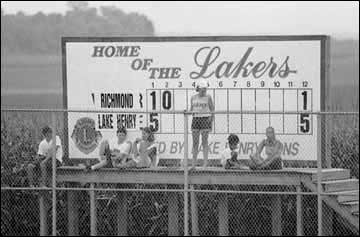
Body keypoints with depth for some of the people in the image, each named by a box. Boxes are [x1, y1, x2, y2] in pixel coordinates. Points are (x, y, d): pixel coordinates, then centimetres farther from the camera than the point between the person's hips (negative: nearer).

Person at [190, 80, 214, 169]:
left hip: (205, 119, -4)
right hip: (196, 119, 4)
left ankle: (205, 163, -6)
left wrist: (211, 121, -4)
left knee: (204, 142, -6)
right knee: (195, 142, 3)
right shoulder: (193, 97, 10)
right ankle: (194, 163, 6)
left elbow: (212, 109, 1)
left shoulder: (208, 97, 0)